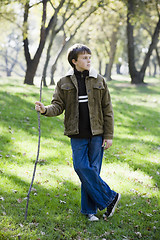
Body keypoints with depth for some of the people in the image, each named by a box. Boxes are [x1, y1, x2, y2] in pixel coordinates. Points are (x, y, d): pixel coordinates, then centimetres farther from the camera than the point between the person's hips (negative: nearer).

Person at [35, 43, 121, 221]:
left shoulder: (99, 81, 5)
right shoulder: (64, 83, 5)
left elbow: (107, 110, 5)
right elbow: (58, 106, 2)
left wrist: (108, 136, 1)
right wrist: (45, 110, -22)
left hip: (96, 134, 0)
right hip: (77, 135, 0)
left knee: (92, 170, 1)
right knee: (82, 168, -8)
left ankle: (90, 209, 14)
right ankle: (109, 197, 7)